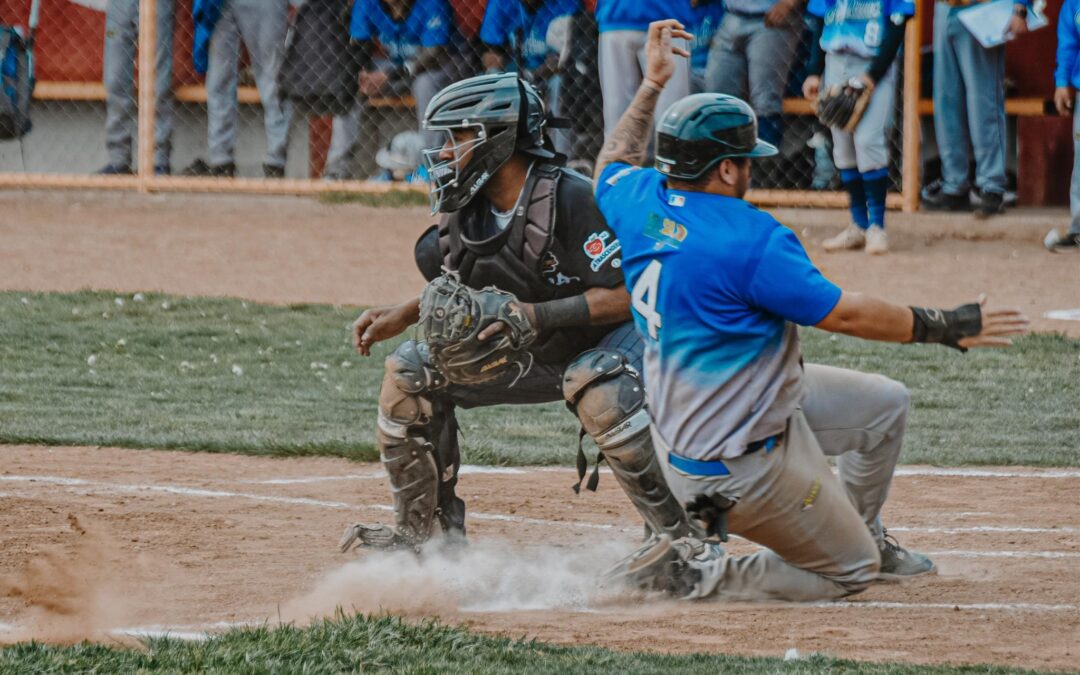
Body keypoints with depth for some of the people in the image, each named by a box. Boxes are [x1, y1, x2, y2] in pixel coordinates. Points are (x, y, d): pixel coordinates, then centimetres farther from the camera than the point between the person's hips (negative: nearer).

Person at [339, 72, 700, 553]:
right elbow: (458, 287, 15)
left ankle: (680, 538, -30)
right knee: (411, 371, 2)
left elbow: (629, 295, -31)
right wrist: (403, 316, -1)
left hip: (612, 338, -8)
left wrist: (539, 315, -36)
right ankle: (419, 532, 14)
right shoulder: (464, 213, -5)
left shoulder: (571, 199, -29)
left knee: (600, 394, -42)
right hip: (531, 353, 8)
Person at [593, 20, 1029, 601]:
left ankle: (863, 534, 41)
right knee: (851, 573, 4)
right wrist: (943, 328, -12)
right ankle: (692, 579, -3)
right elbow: (842, 314, -22)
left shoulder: (640, 203, -4)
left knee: (885, 403, 21)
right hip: (742, 467, -10)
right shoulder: (749, 239, -27)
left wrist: (651, 85, 26)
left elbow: (613, 166, 22)